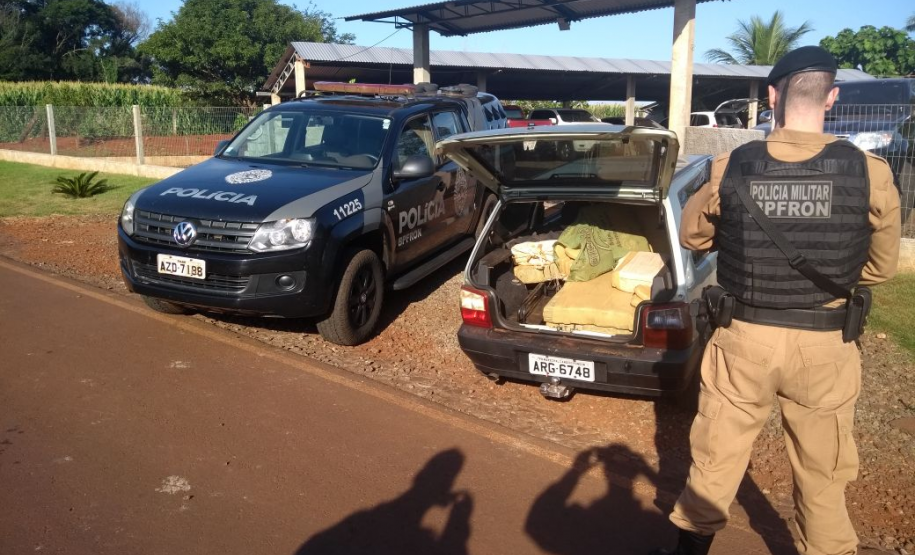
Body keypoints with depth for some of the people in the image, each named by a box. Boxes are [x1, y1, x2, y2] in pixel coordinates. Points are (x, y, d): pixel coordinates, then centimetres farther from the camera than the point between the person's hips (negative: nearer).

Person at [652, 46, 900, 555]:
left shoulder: (730, 169, -10)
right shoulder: (870, 173, -11)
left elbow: (692, 235, 8)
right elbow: (881, 266, 3)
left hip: (745, 337, 0)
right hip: (825, 345, 0)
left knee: (716, 459, 17)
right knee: (822, 473, 19)